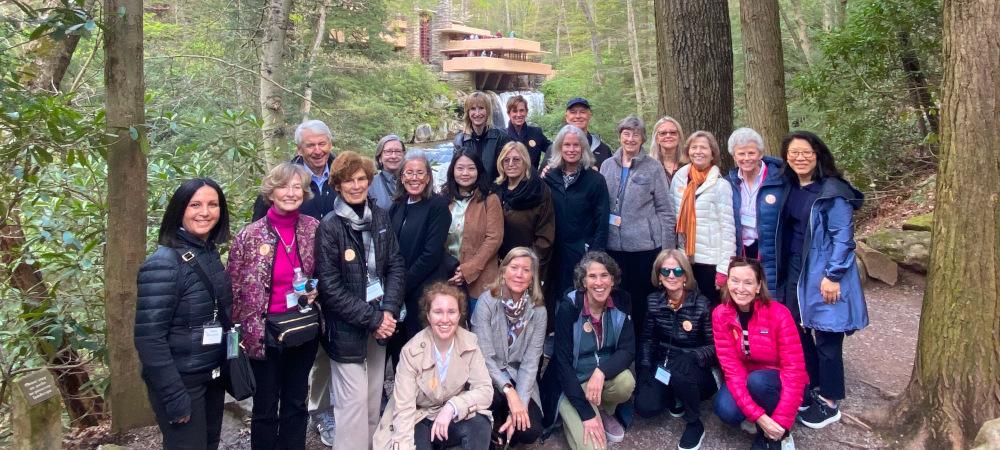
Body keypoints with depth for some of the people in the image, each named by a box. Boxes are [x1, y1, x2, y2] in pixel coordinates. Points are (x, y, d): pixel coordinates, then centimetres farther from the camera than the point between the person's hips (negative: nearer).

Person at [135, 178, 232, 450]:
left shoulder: (212, 254, 3)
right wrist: (174, 395, -21)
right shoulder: (164, 263, -19)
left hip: (213, 376, 7)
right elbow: (149, 337, -21)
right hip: (181, 381, -7)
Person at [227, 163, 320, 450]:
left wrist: (316, 291, -8)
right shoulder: (250, 236, -10)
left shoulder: (314, 229, -2)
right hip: (265, 332, -2)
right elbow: (234, 289, -3)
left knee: (296, 403, 17)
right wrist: (238, 333, -1)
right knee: (266, 408, 12)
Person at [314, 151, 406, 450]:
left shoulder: (379, 217, 4)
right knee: (354, 402, -2)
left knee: (374, 399, 15)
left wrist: (388, 310, -9)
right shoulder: (330, 227, -11)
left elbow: (396, 266, 4)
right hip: (347, 328, -5)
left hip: (380, 321, 5)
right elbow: (330, 286, -14)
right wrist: (371, 318, -15)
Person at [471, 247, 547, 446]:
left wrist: (520, 402, -21)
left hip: (519, 378, 2)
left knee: (530, 431, -20)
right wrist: (508, 391, -28)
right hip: (488, 376, -2)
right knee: (493, 398, -35)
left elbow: (530, 362, -9)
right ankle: (494, 433, 0)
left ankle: (502, 430, 16)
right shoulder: (487, 301, -14)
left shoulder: (538, 310, -6)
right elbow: (484, 356, -17)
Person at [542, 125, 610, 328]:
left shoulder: (595, 180, -2)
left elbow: (602, 222, -5)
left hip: (583, 253, -3)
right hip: (555, 252, 3)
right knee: (555, 297, 7)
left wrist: (595, 254, -11)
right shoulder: (549, 178, 7)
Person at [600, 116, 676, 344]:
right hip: (614, 245, 3)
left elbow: (665, 209, -1)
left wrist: (667, 247, -4)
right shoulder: (607, 165, 8)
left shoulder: (653, 167, -1)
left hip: (646, 245, -3)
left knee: (643, 299, 2)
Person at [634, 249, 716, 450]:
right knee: (645, 407, -21)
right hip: (663, 368, 3)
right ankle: (674, 398, 15)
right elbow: (647, 339, 5)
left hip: (695, 371, -3)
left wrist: (691, 357, -31)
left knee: (680, 371, -39)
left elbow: (715, 346, -13)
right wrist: (644, 370, -8)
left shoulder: (701, 304, -13)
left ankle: (695, 424, -10)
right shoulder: (654, 301, -2)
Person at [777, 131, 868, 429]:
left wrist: (833, 276, -19)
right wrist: (782, 270, 11)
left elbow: (843, 237, -15)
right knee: (800, 332, 13)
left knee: (825, 337, 2)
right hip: (794, 273, 7)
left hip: (823, 275, -6)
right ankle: (810, 388, 29)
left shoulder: (833, 191, -13)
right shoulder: (788, 188, 7)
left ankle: (829, 402, 16)